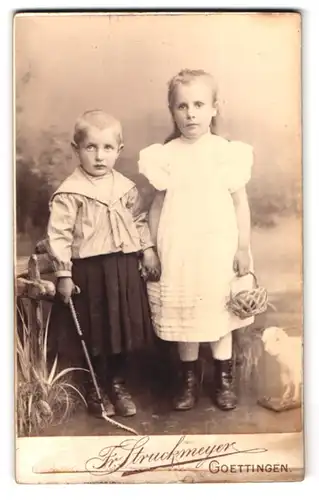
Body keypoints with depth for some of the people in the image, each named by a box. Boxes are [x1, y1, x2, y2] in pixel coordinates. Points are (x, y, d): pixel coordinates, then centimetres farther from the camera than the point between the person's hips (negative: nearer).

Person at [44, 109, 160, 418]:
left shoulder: (126, 188, 4)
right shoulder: (69, 193, -11)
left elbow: (139, 220, 15)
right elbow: (58, 235, -12)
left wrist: (147, 248, 7)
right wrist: (63, 274, -13)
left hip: (124, 268, 4)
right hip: (89, 270, -4)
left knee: (122, 330, 14)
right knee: (94, 333, 8)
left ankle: (118, 384, 33)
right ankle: (97, 388, 28)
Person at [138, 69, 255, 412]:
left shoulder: (228, 152, -4)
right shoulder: (165, 155, -1)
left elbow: (240, 203, 0)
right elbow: (157, 206, 4)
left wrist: (243, 248, -1)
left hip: (219, 248, -1)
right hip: (178, 250, 1)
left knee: (220, 314, 11)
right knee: (184, 317, 11)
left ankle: (224, 379, 29)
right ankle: (189, 379, 29)